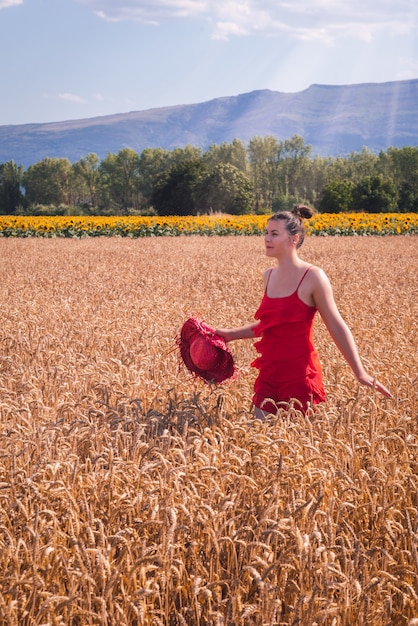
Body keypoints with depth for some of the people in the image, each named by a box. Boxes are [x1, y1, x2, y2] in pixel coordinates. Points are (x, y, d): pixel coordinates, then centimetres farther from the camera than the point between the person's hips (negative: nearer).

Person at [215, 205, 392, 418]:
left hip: (299, 374, -6)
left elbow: (337, 327, -9)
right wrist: (230, 334, 19)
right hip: (269, 372, 7)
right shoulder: (269, 275, 8)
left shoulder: (313, 276, -11)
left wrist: (360, 373, -14)